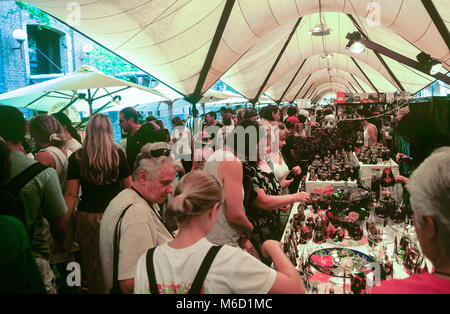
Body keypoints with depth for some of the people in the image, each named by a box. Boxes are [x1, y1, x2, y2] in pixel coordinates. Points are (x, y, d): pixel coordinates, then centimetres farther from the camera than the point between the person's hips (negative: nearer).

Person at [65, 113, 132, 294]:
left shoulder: (77, 157, -5)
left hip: (88, 215, 0)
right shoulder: (118, 154, -5)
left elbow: (71, 194, -4)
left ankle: (96, 289, 26)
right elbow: (129, 186, 3)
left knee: (92, 261, 14)